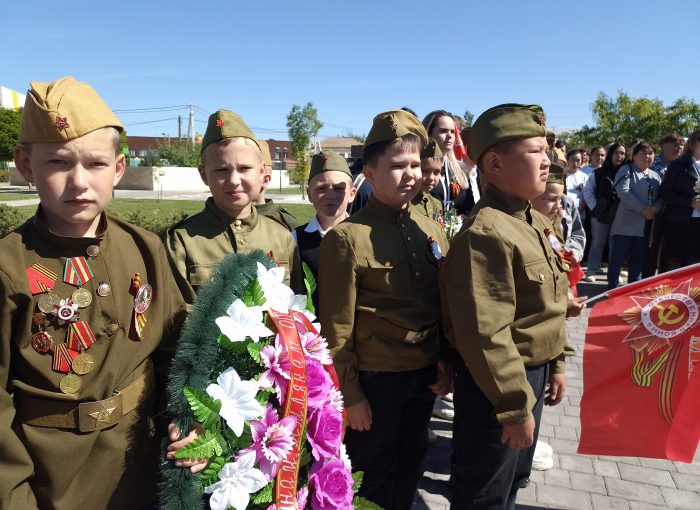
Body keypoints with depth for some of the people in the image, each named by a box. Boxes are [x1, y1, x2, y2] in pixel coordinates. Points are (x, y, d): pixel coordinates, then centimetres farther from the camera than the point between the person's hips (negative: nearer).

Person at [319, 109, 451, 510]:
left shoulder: (432, 230, 2)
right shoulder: (347, 237, -16)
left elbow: (446, 303, 8)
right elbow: (338, 327, -13)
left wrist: (446, 363, 4)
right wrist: (351, 394, -10)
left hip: (425, 375, 5)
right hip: (376, 380, -5)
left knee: (410, 468, 24)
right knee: (371, 477, 16)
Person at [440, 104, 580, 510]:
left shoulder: (536, 222, 6)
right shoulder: (485, 233, -27)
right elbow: (485, 334, -29)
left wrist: (556, 363, 18)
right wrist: (515, 406, -21)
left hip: (534, 372, 9)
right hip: (497, 383, -9)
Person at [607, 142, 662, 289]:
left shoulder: (656, 176, 17)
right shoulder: (626, 170, -2)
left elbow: (662, 197, 9)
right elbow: (623, 192, -16)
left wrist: (654, 209, -12)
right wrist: (642, 209, -20)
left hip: (646, 226, 6)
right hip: (625, 223, -6)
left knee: (638, 259, 11)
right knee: (617, 257, -4)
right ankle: (612, 288, 2)